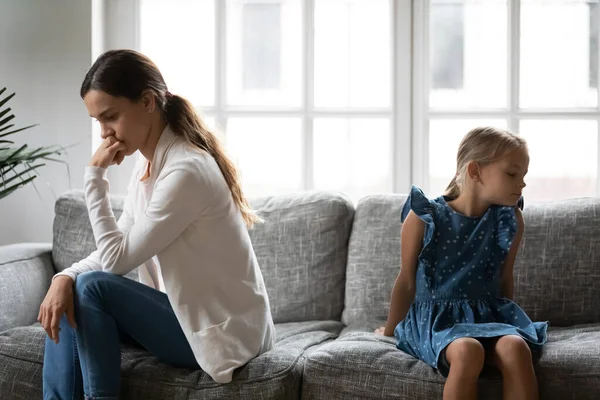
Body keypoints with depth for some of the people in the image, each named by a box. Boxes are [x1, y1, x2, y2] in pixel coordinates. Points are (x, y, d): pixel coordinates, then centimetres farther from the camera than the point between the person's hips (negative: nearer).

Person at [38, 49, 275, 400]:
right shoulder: (148, 163, 6)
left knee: (92, 289, -18)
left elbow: (118, 258, -20)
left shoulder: (186, 170, -24)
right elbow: (115, 251, 6)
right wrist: (65, 277, -13)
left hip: (224, 330, -9)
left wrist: (96, 176, -17)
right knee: (66, 304, -1)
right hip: (191, 314, 9)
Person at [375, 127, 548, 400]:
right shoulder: (424, 219, -6)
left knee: (516, 347, -31)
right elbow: (407, 282, 5)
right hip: (435, 317, -3)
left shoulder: (509, 220, 2)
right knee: (467, 350, -36)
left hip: (487, 316, 3)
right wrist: (390, 331, 16)